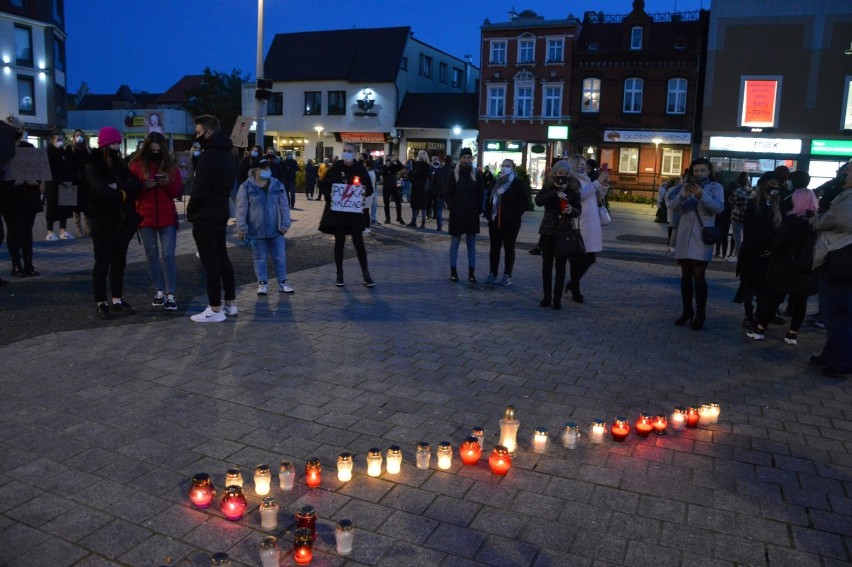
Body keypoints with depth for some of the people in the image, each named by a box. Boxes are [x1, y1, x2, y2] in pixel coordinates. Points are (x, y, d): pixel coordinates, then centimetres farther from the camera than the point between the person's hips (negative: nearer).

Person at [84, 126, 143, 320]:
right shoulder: (92, 165, -5)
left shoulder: (120, 164, 13)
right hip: (103, 220, -6)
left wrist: (119, 186, -17)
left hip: (122, 221, 6)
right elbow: (102, 190, -21)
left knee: (119, 262, 10)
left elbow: (137, 184, -3)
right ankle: (101, 303, 5)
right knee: (102, 262, -2)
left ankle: (117, 300, 18)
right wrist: (123, 195, -9)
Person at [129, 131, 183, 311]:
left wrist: (168, 183, -15)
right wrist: (143, 185, -18)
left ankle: (171, 295, -6)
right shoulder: (136, 165, 4)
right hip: (146, 218, 1)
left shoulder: (170, 165, 7)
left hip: (167, 218, 0)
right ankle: (159, 291, 18)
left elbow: (179, 191, 4)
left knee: (168, 256, -7)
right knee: (152, 256, 7)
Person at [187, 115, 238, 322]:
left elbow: (200, 190, -21)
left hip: (205, 216, -9)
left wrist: (190, 212, -7)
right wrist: (219, 204, 13)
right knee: (222, 257, 14)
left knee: (210, 262, -5)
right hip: (221, 214, 9)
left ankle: (215, 309, -2)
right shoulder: (227, 155, 14)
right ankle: (230, 303, 19)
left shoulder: (208, 156, -17)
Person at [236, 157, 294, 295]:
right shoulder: (246, 187, -5)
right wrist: (241, 228, -9)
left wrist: (285, 224, -4)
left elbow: (284, 206, 2)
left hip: (276, 230, 2)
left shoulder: (277, 185, 2)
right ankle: (263, 283, 19)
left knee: (280, 257, 7)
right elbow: (241, 209, -5)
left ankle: (282, 283, 18)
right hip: (257, 231, -2)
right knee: (260, 259, 8)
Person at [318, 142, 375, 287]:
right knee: (339, 242, 6)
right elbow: (323, 186, 5)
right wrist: (330, 195, -12)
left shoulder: (360, 169, 0)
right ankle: (339, 274, 17)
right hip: (337, 211, 0)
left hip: (355, 211, 0)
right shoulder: (335, 169, -1)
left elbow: (370, 189, 6)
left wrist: (364, 191, -14)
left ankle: (366, 274, 7)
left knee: (358, 242, -1)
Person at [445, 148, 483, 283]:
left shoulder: (477, 174, 5)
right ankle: (453, 271, 10)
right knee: (455, 243, 4)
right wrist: (452, 208, -10)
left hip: (472, 214, 1)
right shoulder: (453, 174, 0)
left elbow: (480, 194, 6)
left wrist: (478, 209, -4)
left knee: (471, 244, 6)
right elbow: (448, 193, 0)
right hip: (457, 214, -1)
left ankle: (471, 272, 10)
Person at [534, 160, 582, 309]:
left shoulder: (573, 190, 1)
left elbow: (579, 210, -1)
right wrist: (555, 193, -29)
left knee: (560, 266, 1)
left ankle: (557, 298, 7)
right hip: (548, 230, 1)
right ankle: (547, 296, 14)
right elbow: (538, 201, -17)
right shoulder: (548, 187, 1)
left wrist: (571, 210, -23)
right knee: (547, 264, 4)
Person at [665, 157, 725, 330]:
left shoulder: (715, 187, 2)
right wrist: (683, 196, -23)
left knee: (698, 275, -9)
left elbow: (719, 207, -15)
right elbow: (672, 206, -3)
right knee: (685, 275, 8)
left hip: (702, 238, -3)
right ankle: (687, 311, 19)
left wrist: (702, 196, -30)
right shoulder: (687, 186, 9)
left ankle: (700, 314, 0)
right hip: (684, 237, 4)